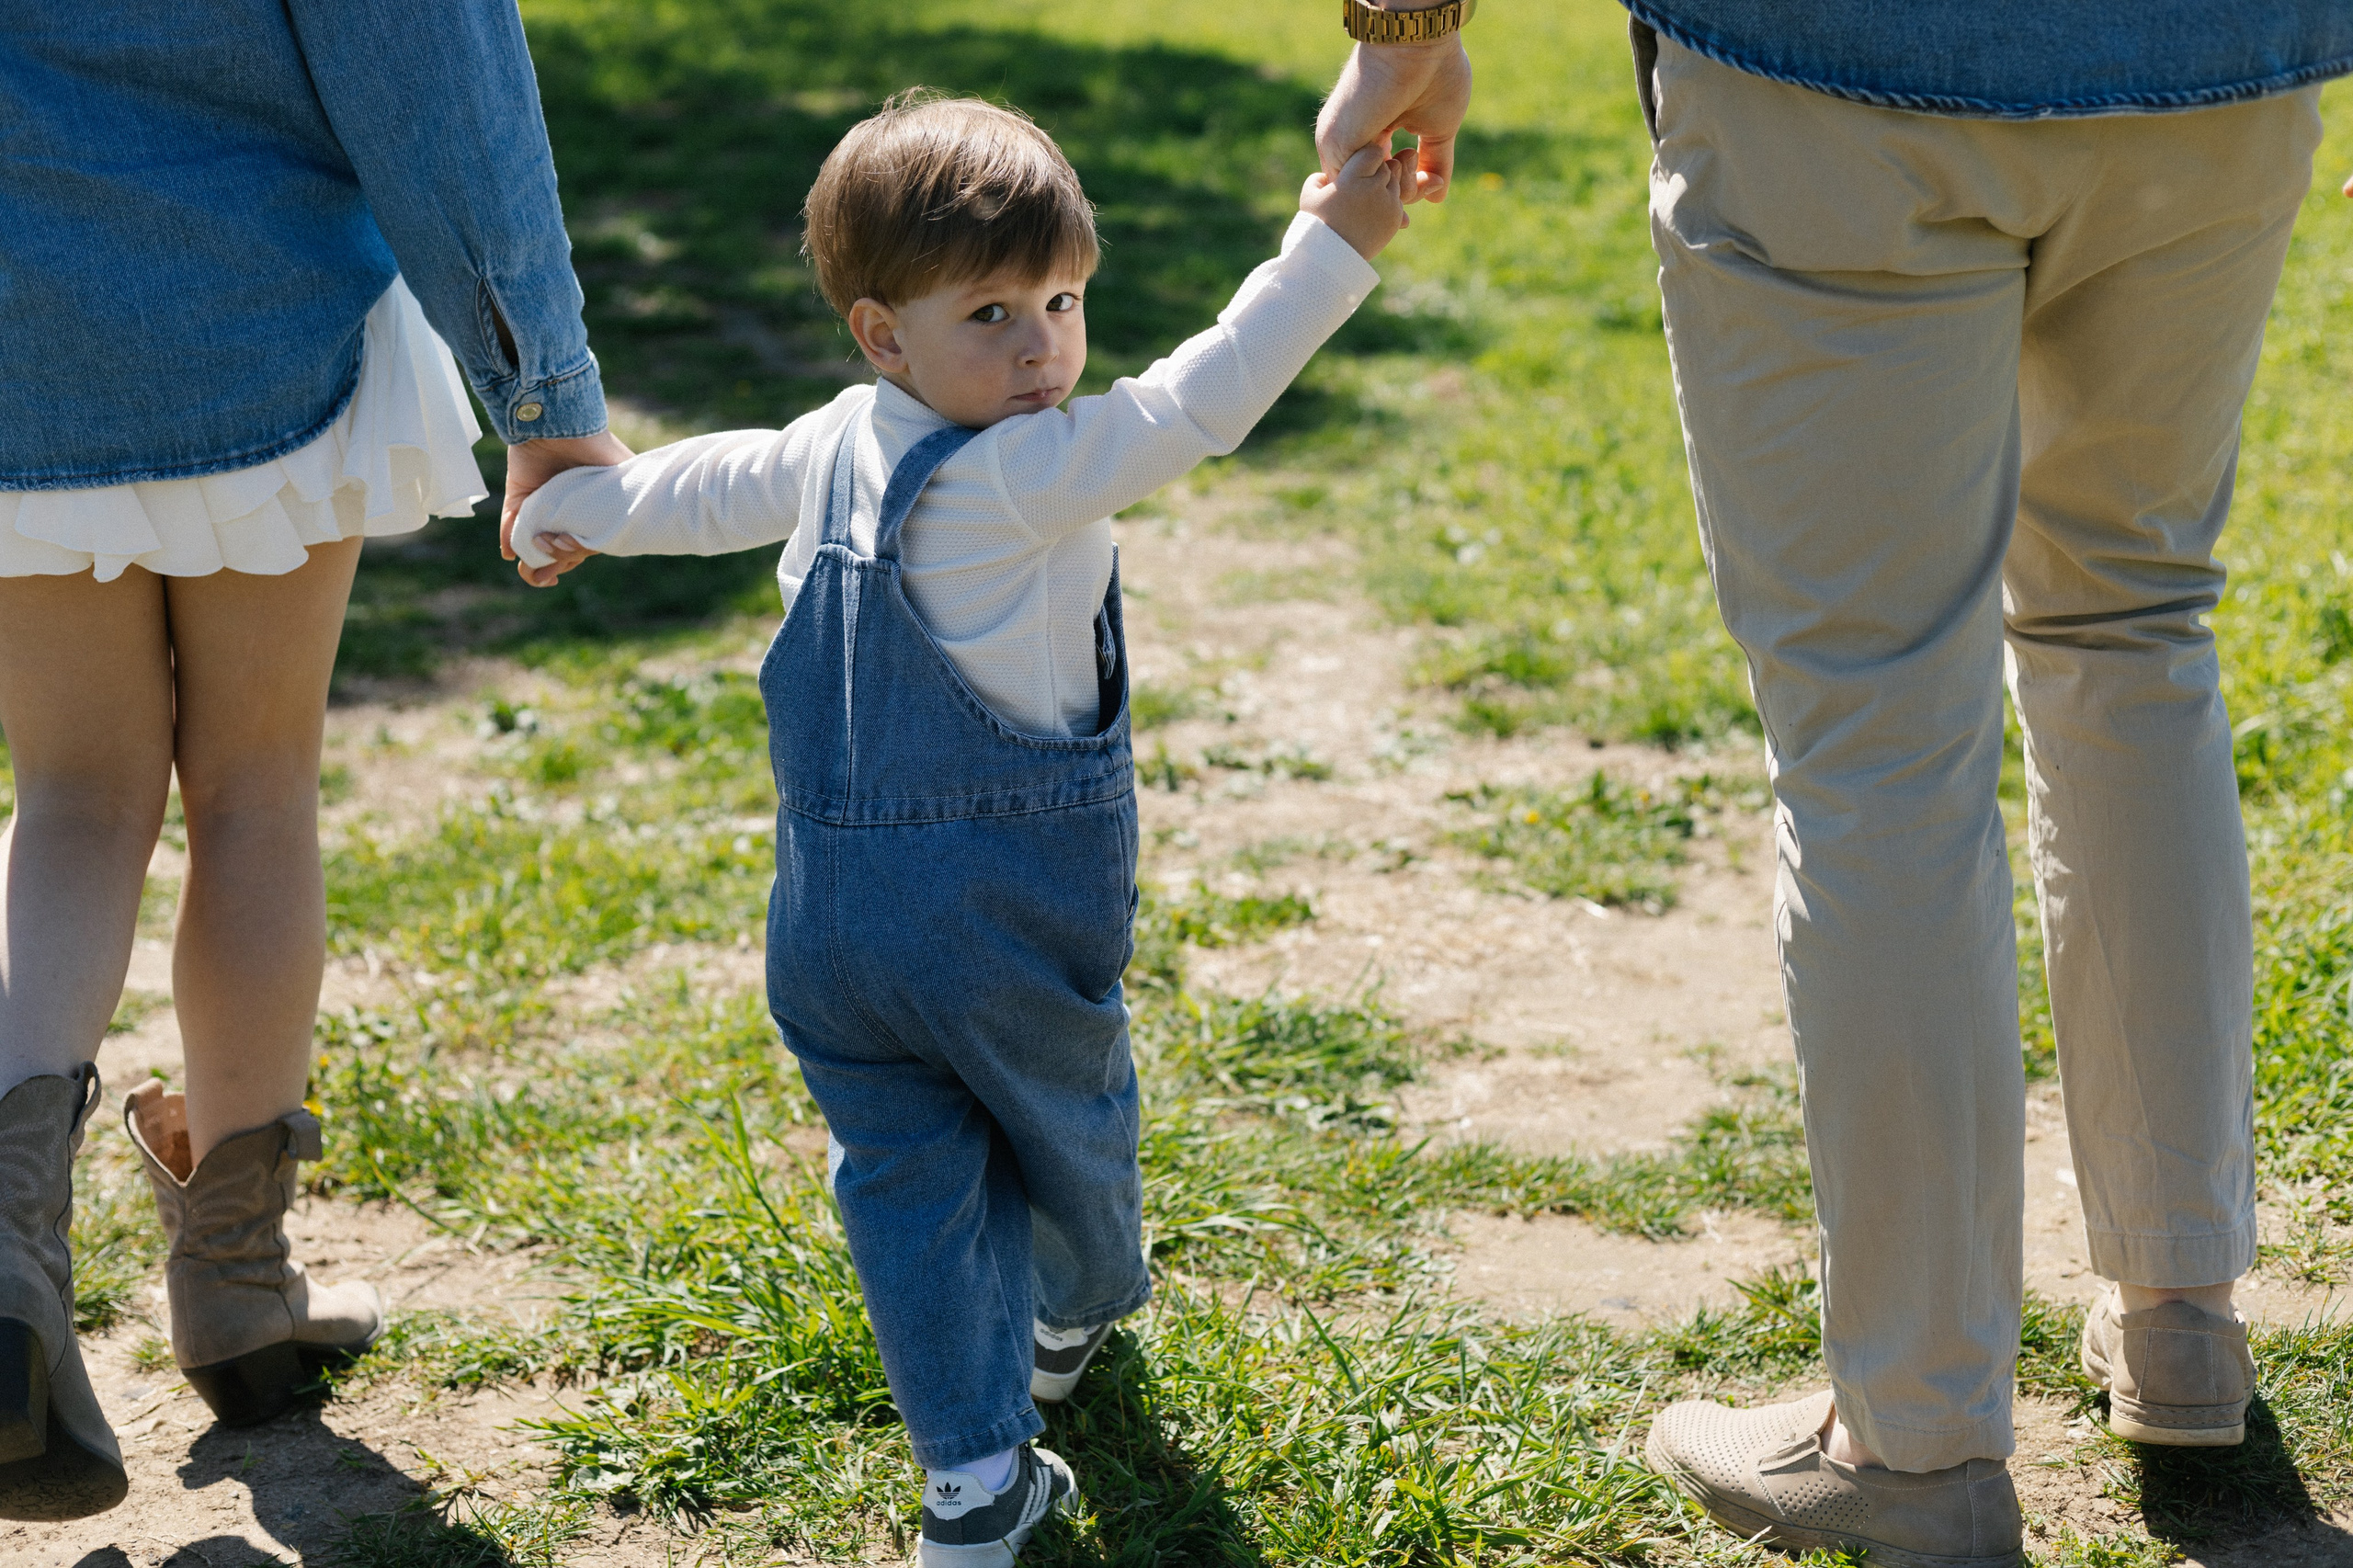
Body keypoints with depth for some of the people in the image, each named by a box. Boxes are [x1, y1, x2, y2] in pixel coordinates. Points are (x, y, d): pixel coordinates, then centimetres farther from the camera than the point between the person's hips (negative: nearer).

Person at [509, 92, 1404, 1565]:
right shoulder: (1030, 474, -19)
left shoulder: (832, 450, 5)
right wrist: (1329, 253, -22)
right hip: (1009, 917, -6)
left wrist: (578, 505, 43)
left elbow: (713, 484, 23)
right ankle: (1079, 1317, 49)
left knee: (905, 1178, 11)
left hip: (830, 920, 6)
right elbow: (1198, 405, -26)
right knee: (1069, 1120, 23)